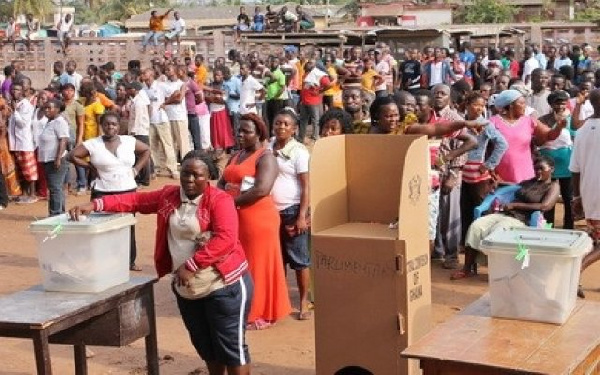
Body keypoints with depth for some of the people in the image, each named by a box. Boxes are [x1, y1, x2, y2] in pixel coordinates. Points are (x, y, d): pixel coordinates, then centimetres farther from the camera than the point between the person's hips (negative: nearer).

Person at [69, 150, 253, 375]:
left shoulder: (219, 200, -12)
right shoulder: (168, 196, 8)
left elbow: (225, 240, -24)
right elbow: (135, 200, 8)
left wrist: (190, 265, -26)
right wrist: (95, 205, -5)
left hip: (224, 285, -6)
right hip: (186, 289, 7)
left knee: (231, 347, 2)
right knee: (204, 346, 19)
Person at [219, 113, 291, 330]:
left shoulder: (265, 158, -10)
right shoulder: (237, 155, 16)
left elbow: (262, 190, -23)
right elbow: (222, 182, 18)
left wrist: (232, 202, -18)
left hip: (258, 220, -8)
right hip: (234, 220, 8)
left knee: (259, 267, 1)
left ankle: (262, 314, 11)